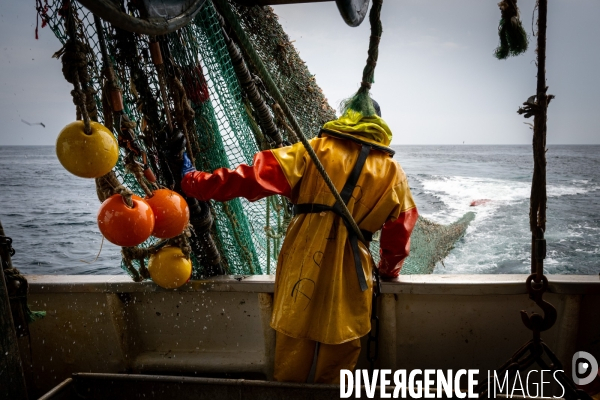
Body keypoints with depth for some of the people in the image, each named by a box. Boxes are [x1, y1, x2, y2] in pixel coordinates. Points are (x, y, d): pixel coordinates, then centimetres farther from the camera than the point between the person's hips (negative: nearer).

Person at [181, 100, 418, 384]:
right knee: (335, 370, 16)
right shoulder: (393, 172, 10)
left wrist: (195, 182, 5)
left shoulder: (316, 149, 4)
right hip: (349, 278, 1)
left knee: (290, 363, 16)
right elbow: (398, 233, 14)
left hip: (302, 266, 0)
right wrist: (388, 270, 32)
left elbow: (255, 177, -2)